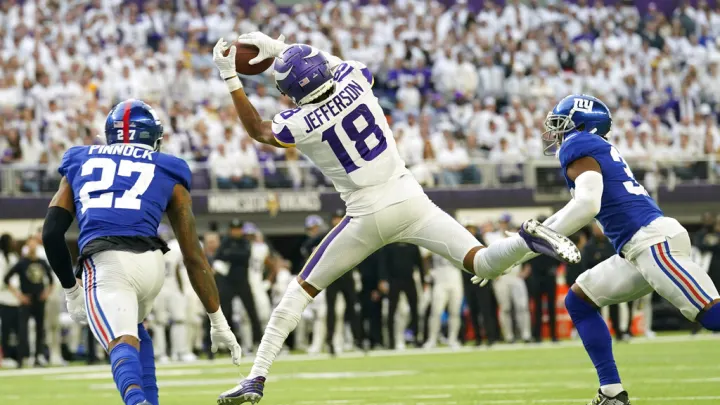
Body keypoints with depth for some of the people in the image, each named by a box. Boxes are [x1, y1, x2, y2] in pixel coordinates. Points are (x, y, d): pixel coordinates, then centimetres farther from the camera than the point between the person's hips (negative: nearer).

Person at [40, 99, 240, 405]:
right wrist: (218, 321, 24)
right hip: (151, 262, 2)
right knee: (133, 327, 31)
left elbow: (52, 233, 19)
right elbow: (193, 255, 20)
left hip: (104, 262, -2)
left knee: (122, 342, -19)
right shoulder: (168, 172, 22)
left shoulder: (80, 162, 26)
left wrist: (71, 290, 31)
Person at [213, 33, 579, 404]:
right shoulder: (354, 81, -1)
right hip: (411, 202, 3)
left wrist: (229, 78, 18)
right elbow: (333, 64, 26)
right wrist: (281, 48, 25)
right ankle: (528, 239, -32)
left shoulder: (298, 125, -9)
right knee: (484, 265, 1)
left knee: (302, 289, 12)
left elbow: (257, 130, 15)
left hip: (368, 218, -2)